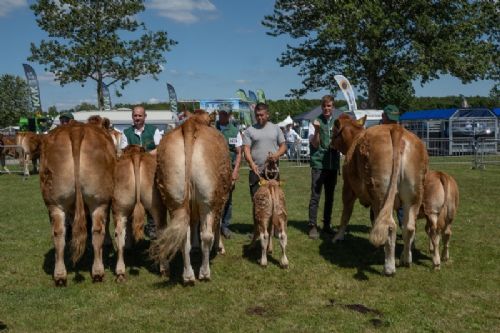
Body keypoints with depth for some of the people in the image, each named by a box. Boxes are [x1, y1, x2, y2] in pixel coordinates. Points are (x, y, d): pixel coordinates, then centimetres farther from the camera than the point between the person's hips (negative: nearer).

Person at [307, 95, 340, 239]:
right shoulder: (315, 122, -2)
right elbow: (315, 144, -8)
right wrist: (317, 130, -22)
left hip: (333, 165, 4)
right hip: (318, 164, -4)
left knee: (330, 196, 11)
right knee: (315, 196, -4)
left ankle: (327, 224, 22)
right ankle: (312, 226, 0)